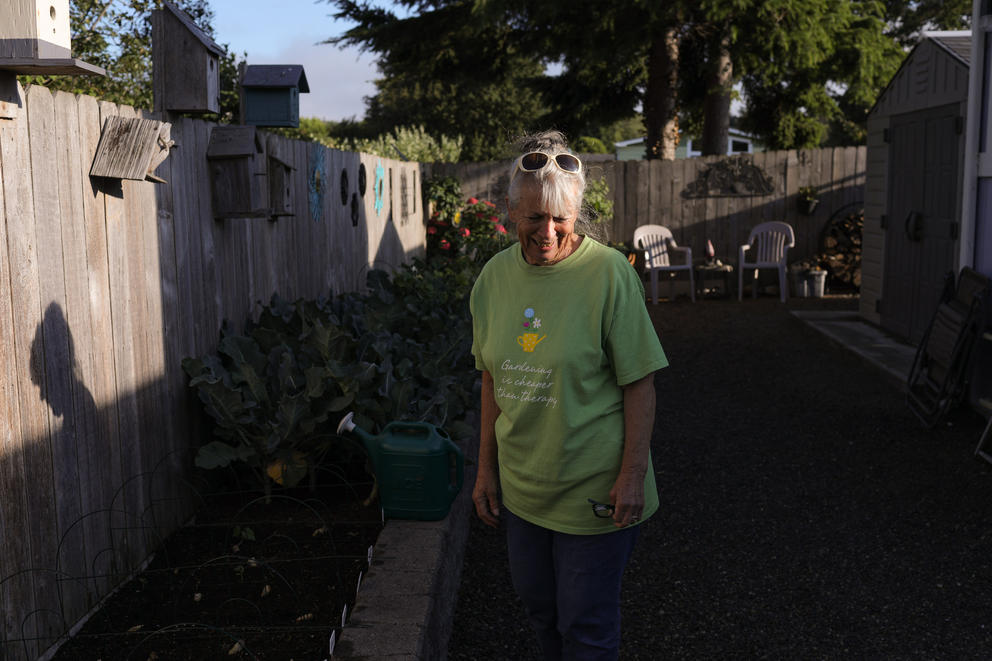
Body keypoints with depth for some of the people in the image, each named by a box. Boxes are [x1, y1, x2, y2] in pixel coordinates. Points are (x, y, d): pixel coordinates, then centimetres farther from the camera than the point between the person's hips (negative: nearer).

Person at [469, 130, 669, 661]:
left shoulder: (608, 273, -16)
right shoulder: (495, 275, 0)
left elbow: (639, 384, -13)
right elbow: (493, 380, 9)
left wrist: (632, 476, -15)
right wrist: (487, 468, 10)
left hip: (593, 491, -5)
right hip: (521, 486, 5)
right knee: (539, 608, 21)